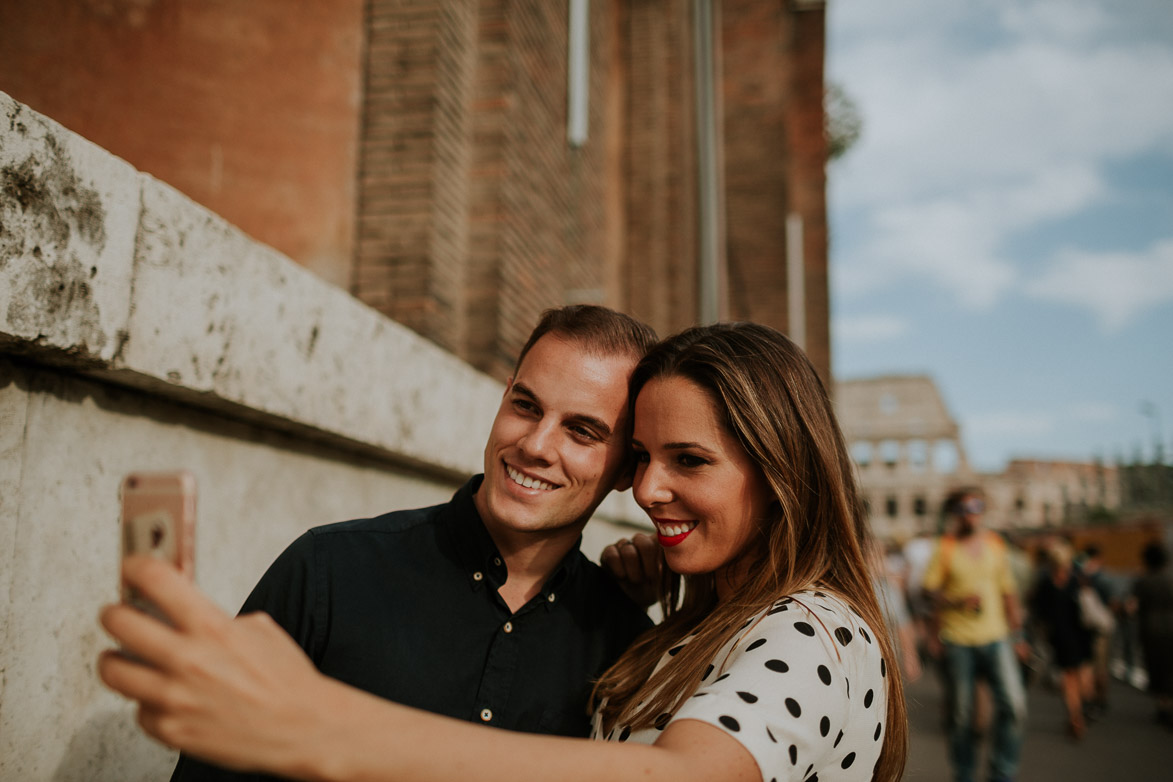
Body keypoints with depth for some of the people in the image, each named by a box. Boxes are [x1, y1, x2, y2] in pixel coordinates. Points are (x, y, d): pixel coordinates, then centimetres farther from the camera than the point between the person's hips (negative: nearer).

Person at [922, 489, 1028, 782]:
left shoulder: (995, 544, 10)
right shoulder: (945, 548, -1)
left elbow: (1008, 592, 15)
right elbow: (930, 590, -1)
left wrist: (1017, 635, 13)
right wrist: (958, 601, -17)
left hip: (995, 637, 3)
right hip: (958, 642, -2)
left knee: (1013, 703, -11)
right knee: (961, 713, 4)